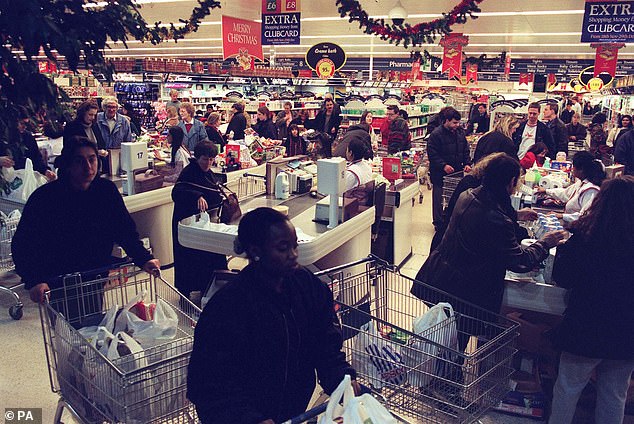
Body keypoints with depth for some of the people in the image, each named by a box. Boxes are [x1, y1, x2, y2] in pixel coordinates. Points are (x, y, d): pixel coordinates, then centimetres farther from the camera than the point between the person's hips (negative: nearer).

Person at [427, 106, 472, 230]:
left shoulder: (459, 133, 9)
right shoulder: (436, 134, -13)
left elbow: (465, 150, 17)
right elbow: (432, 155, -15)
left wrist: (466, 163, 2)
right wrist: (443, 165, -24)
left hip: (457, 172, 6)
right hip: (440, 173, -6)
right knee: (440, 198, 3)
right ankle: (439, 223, 15)